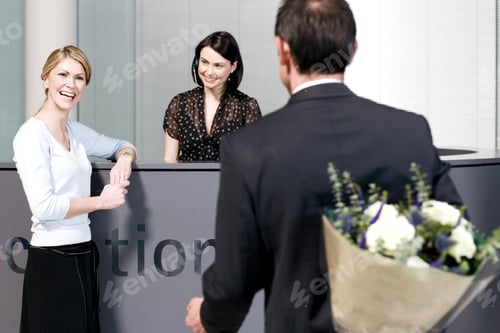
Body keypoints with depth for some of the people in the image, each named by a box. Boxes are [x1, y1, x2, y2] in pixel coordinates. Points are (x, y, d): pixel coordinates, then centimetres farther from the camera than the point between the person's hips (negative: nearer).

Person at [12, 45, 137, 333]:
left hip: (84, 255, 8)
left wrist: (125, 157, 2)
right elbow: (44, 206, -19)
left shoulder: (77, 132, 10)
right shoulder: (32, 134, -11)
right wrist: (102, 201, -11)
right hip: (54, 259, -8)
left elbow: (122, 145, 26)